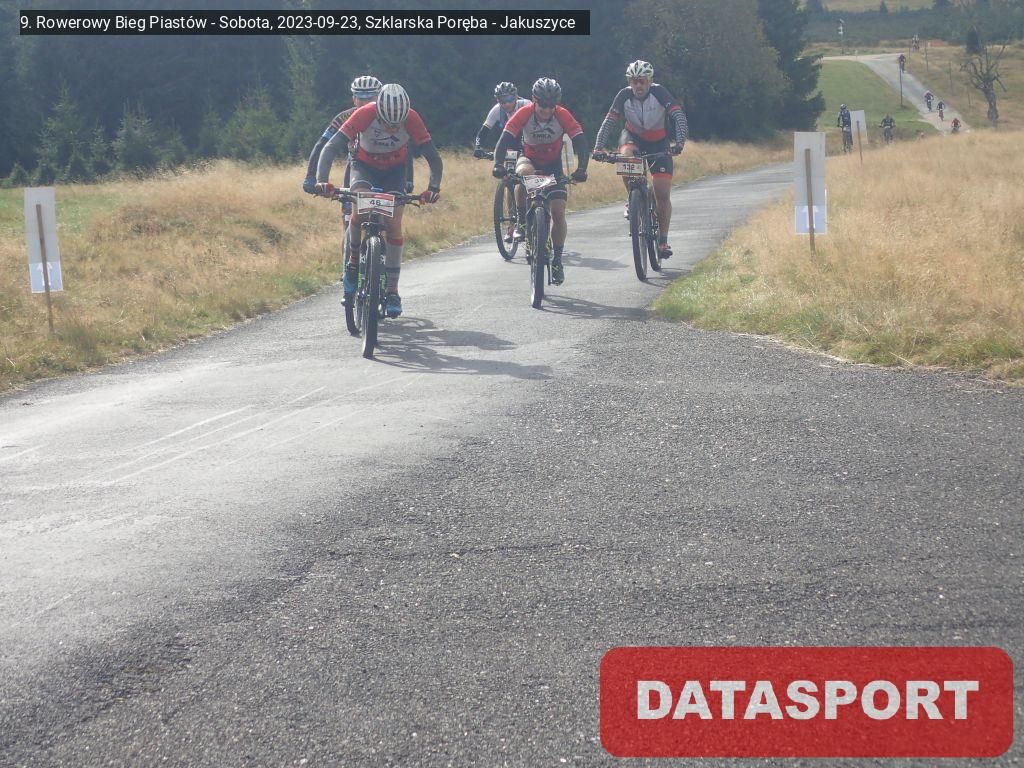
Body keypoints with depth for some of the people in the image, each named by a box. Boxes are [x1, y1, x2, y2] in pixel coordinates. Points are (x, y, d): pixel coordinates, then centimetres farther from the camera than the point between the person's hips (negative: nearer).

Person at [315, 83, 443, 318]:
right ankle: (353, 259, -6)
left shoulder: (412, 119, -29)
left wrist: (433, 187, -41)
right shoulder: (364, 115, -33)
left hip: (394, 170, 1)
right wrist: (322, 180, -48)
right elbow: (331, 147, -34)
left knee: (394, 224, -10)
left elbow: (434, 158, -26)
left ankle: (392, 290, -2)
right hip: (364, 166, -1)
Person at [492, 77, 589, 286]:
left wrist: (581, 169, -46)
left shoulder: (563, 116, -25)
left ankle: (557, 259, 4)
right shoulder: (524, 114, -25)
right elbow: (504, 140, -31)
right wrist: (498, 164, -48)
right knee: (524, 172, -38)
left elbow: (581, 143, -29)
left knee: (558, 212, -12)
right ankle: (522, 216, -19)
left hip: (553, 165, 0)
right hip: (529, 158, 0)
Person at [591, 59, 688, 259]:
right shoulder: (624, 95, -19)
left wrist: (679, 143, -49)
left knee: (663, 193, -9)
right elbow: (608, 122, -22)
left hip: (659, 142, -1)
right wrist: (598, 148, -36)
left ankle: (663, 239, 4)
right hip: (633, 137, 1)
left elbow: (679, 116, -33)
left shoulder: (659, 93, -24)